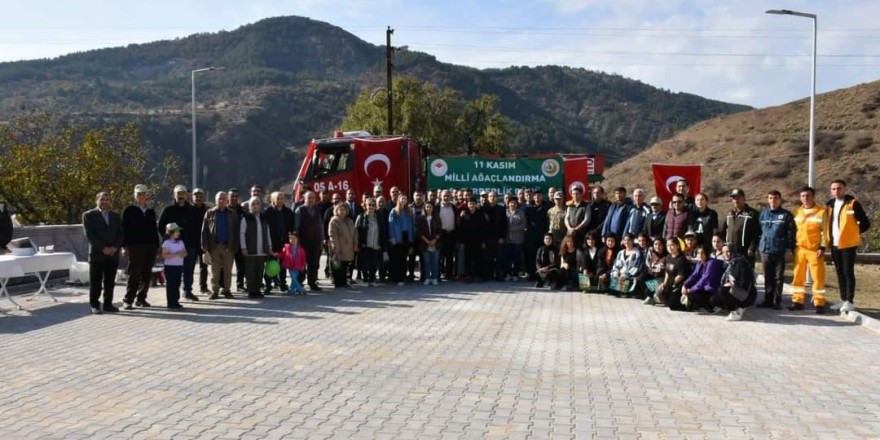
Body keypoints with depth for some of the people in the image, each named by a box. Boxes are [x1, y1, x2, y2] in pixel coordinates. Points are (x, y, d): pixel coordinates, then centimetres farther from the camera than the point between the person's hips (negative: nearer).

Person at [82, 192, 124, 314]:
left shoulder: (116, 216, 16)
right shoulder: (89, 215, 3)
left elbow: (120, 234, 9)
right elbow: (89, 234, -7)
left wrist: (115, 247, -8)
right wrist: (103, 248, -14)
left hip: (113, 254, 4)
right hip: (97, 254, -4)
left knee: (110, 282, 5)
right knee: (95, 282, -1)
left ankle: (108, 304, 11)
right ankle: (94, 305, 4)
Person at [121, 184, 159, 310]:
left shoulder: (151, 211, 16)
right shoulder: (129, 211, 3)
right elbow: (124, 229, -2)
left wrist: (157, 246, 11)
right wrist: (124, 246, -9)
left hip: (150, 247, 4)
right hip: (134, 247, -4)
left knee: (147, 275, 4)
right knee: (134, 275, -7)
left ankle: (141, 299, 14)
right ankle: (128, 301, -1)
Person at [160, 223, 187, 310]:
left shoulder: (180, 242, 12)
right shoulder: (167, 243, -8)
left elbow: (185, 253, 15)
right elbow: (164, 255, -16)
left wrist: (182, 254, -9)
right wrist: (176, 254, -23)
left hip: (179, 266, 6)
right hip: (170, 266, -6)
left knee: (177, 284, 8)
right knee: (171, 285, -4)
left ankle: (176, 301, 15)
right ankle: (171, 303, 0)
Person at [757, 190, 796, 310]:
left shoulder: (786, 215, -1)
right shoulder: (762, 213, 9)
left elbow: (790, 233, -3)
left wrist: (789, 248, -9)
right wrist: (758, 245, 8)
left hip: (780, 251, -3)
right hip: (765, 250, 3)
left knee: (778, 277, 3)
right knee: (768, 277, 10)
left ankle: (777, 301, 8)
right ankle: (768, 300, 16)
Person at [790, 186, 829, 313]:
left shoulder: (822, 211, -3)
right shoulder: (797, 212, 11)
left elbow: (825, 231, -5)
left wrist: (823, 247, -11)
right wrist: (792, 246, 12)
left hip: (815, 250, -4)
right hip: (799, 249, 5)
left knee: (818, 277, -2)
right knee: (798, 276, 7)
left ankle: (819, 304, 4)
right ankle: (798, 301, 13)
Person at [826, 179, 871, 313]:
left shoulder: (853, 203, -7)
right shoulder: (830, 204, 10)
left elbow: (865, 223, -5)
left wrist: (853, 233, 0)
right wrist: (828, 238, 9)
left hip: (848, 244, -6)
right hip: (834, 244, 6)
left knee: (848, 272, -4)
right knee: (840, 273, 11)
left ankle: (850, 301, 2)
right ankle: (843, 300, 19)